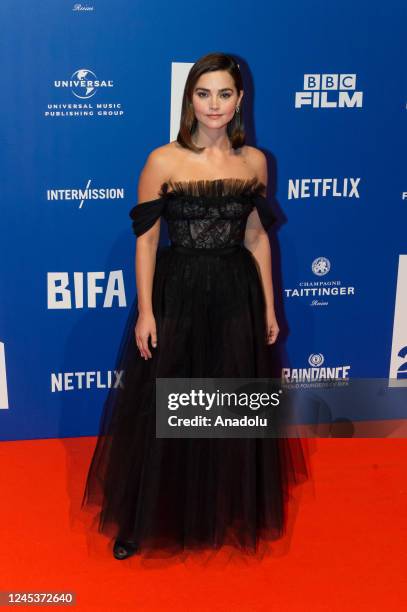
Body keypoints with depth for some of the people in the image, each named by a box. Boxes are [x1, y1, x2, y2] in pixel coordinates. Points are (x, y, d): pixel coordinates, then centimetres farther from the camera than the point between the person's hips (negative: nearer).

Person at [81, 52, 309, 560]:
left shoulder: (253, 161, 4)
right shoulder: (163, 161, -6)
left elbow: (257, 237, 9)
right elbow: (146, 239, -6)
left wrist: (268, 306, 8)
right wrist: (145, 311, -11)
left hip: (236, 297, 3)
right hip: (175, 295, -3)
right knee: (161, 412, 6)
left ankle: (229, 513, 34)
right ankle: (143, 520, 25)